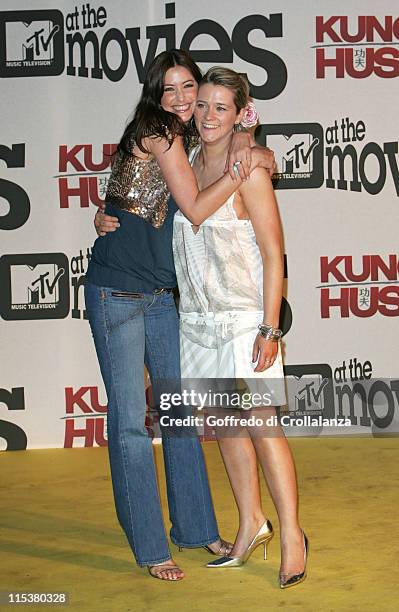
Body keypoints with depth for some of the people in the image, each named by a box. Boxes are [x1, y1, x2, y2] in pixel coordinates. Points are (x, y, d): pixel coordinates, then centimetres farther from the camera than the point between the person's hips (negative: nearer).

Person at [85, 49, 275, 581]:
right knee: (130, 421, -2)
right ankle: (150, 547, 6)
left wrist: (255, 152, 2)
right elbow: (195, 211, -13)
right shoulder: (157, 133, -11)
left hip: (161, 294, 8)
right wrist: (241, 169, -13)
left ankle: (196, 529, 24)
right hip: (117, 292, -8)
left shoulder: (184, 140, 12)